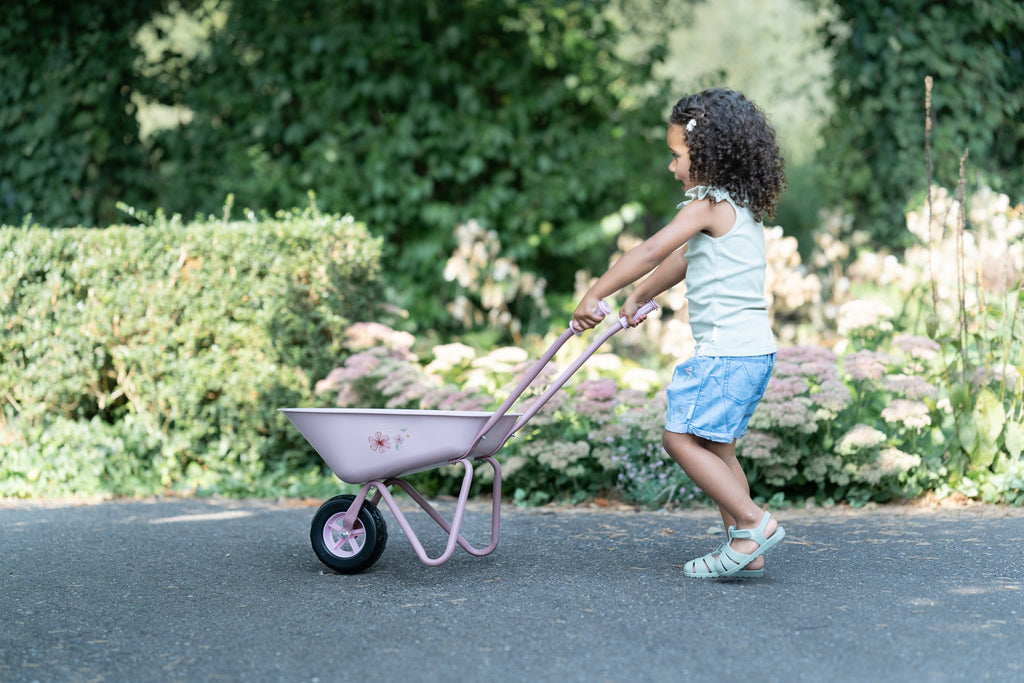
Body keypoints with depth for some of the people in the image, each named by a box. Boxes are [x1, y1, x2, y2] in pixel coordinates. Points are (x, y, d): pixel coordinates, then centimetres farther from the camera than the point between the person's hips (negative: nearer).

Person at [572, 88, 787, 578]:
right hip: (752, 348, 10)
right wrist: (637, 299, 36)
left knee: (681, 436, -10)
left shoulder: (707, 205, -11)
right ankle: (745, 551, 13)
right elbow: (681, 260, 28)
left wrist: (594, 296, -15)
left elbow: (652, 251, -18)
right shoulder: (741, 207, 18)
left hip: (728, 349, -10)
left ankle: (752, 522, -11)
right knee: (715, 445, 14)